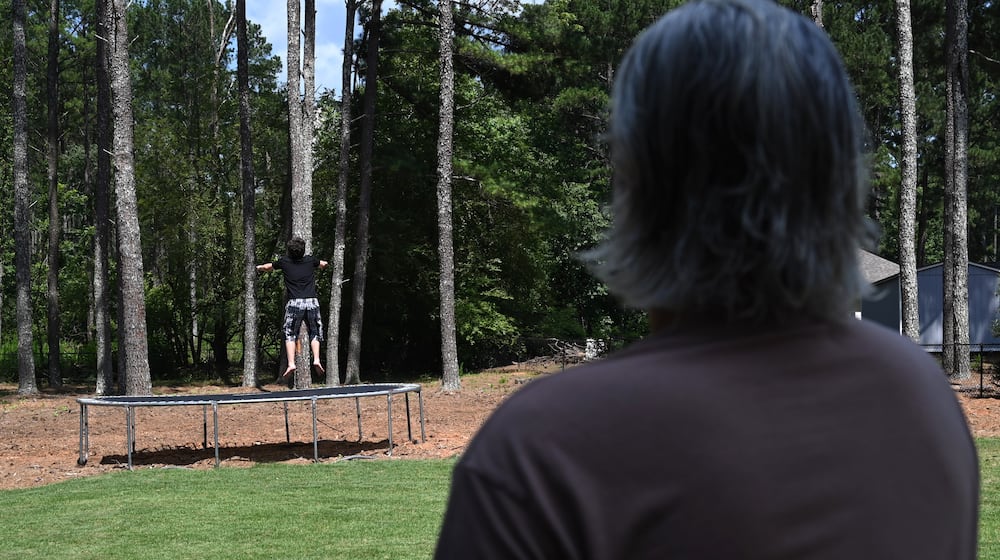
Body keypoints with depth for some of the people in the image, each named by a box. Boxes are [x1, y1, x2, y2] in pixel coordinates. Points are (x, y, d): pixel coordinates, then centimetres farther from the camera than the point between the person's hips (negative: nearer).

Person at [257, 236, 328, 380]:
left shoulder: (285, 261, 6)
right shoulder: (310, 260, 10)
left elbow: (268, 266, 23)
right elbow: (323, 264, 32)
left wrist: (259, 268, 45)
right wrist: (324, 263, 56)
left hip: (294, 303, -1)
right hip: (312, 302, 1)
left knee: (290, 334, 9)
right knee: (314, 333, 16)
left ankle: (291, 363, -5)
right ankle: (316, 359, -2)